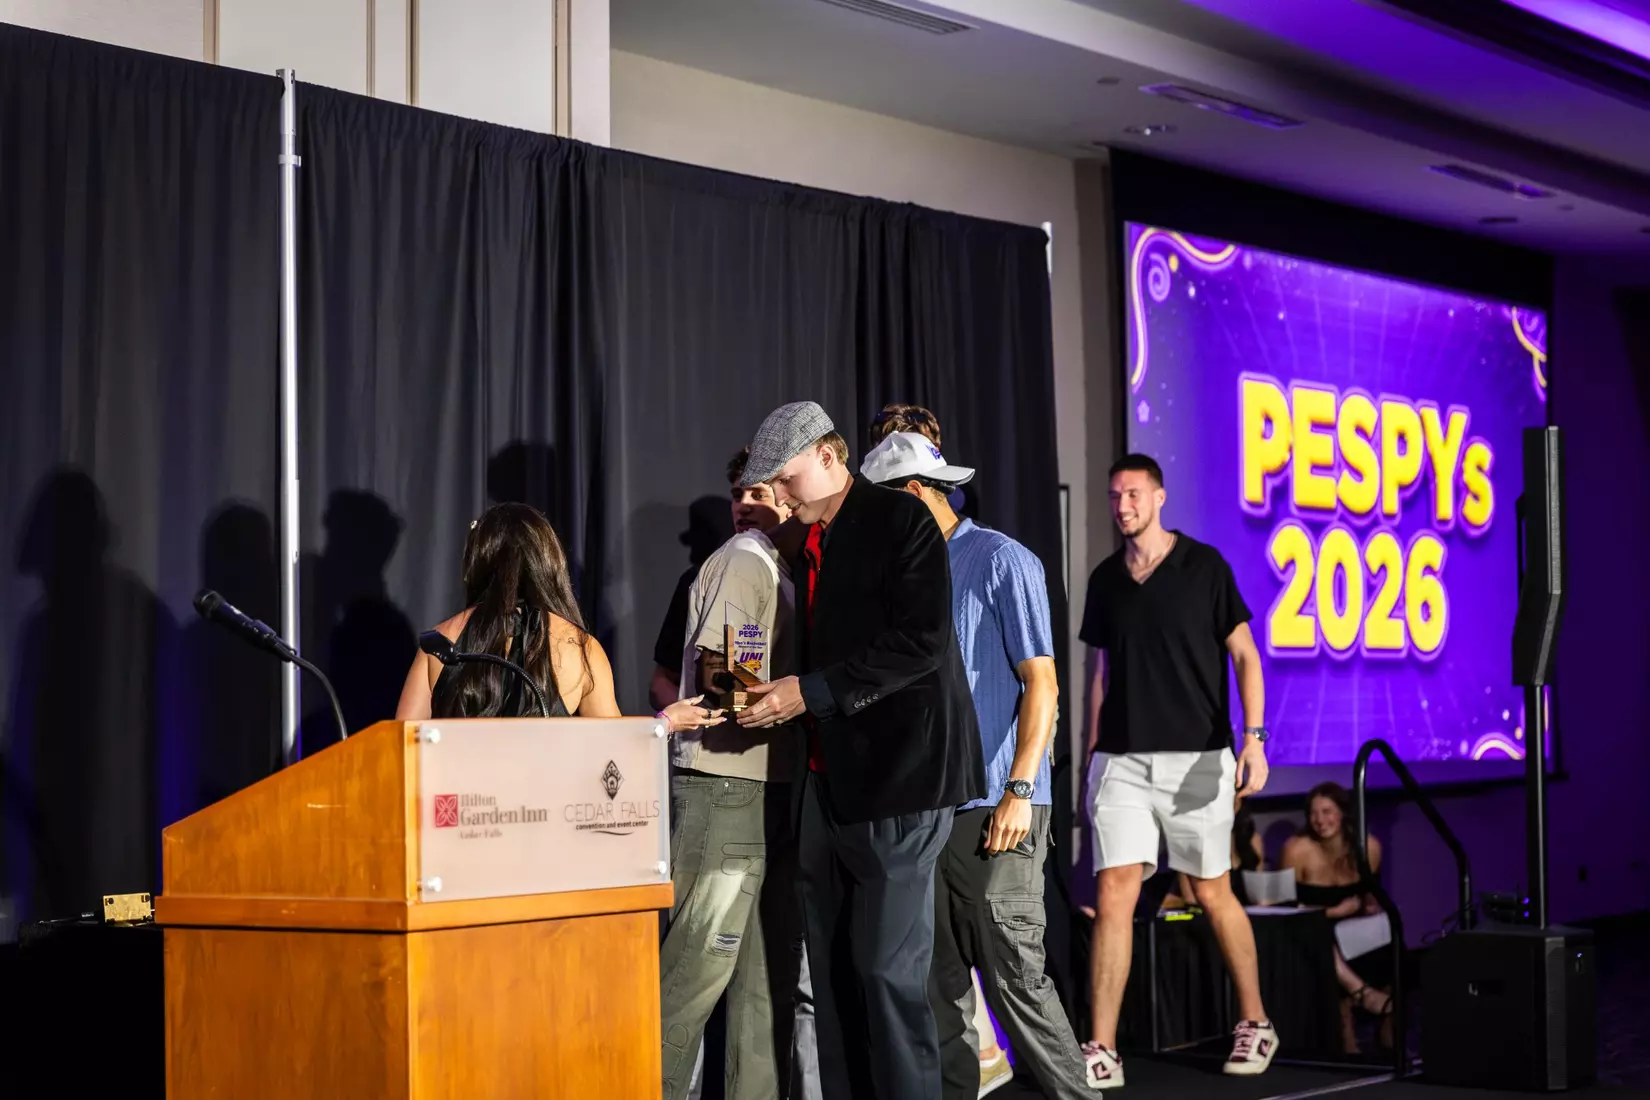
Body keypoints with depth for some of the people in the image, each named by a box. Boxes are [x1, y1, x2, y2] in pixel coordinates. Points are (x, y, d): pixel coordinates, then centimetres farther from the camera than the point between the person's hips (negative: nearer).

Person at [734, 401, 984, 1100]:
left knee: (889, 970, -8)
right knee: (834, 971, 8)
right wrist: (775, 692, 3)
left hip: (898, 778, -8)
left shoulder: (901, 521, -6)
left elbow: (922, 642, -17)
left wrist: (812, 692, -17)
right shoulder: (809, 544, 17)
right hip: (828, 779, 8)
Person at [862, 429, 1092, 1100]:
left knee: (1014, 974, -8)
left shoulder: (1003, 562, -4)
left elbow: (1040, 683, -9)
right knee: (937, 982, 8)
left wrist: (1018, 790, -17)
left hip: (991, 809, -7)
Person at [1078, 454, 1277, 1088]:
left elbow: (1245, 656, -4)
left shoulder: (1204, 567, -2)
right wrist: (1088, 758, 14)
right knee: (1114, 893, -8)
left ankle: (1255, 1023, 26)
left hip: (1196, 757, -3)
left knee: (1213, 894, 7)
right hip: (1122, 760, 3)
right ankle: (1101, 1052, -8)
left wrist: (1254, 738, -15)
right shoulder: (1104, 580, 10)